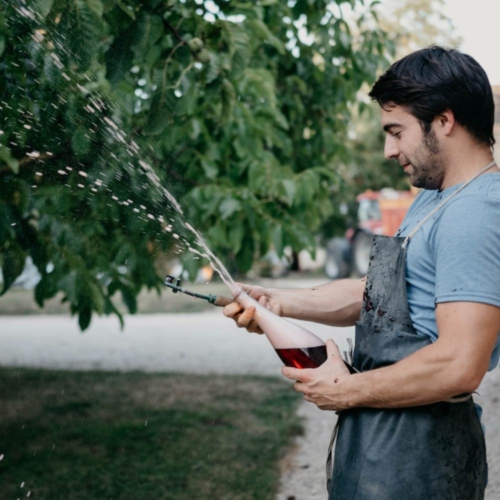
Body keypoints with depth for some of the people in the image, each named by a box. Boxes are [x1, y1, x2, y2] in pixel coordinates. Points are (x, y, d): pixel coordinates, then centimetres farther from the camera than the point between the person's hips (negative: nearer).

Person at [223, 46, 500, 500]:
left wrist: (347, 391, -15)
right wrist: (279, 302, 2)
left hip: (414, 460, -9)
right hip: (384, 437, 9)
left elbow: (460, 366, -28)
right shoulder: (435, 198, 13)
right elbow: (376, 294, 14)